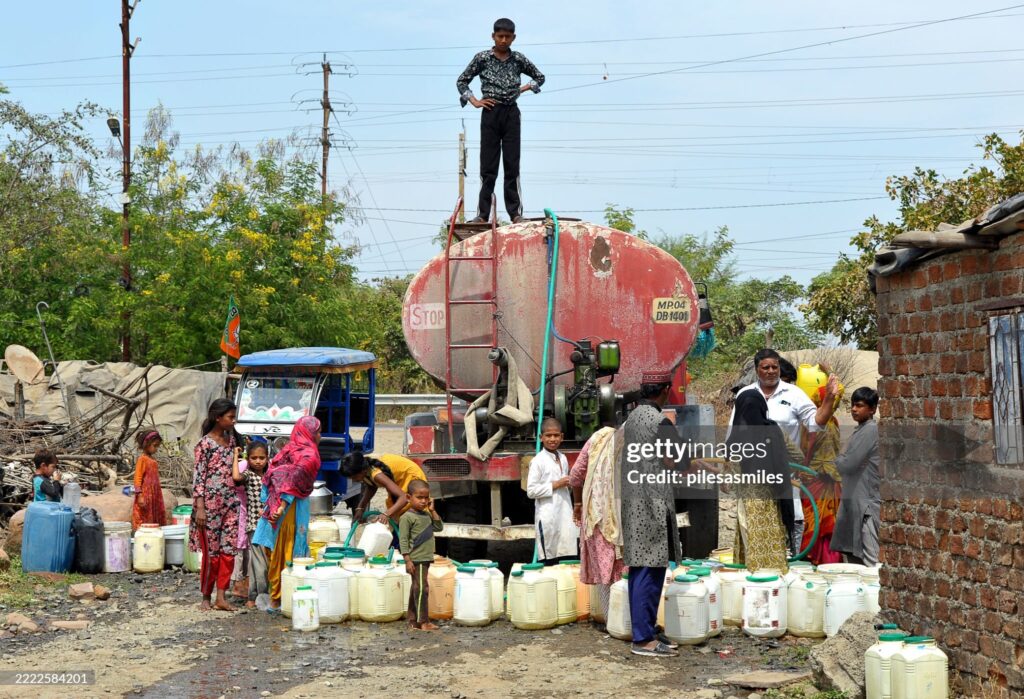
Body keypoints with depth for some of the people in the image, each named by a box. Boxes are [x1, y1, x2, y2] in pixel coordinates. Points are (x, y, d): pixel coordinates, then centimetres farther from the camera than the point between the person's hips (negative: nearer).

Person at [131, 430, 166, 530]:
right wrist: (140, 496, -19)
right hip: (145, 496, -8)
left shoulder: (152, 460, 15)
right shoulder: (142, 459, -8)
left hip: (154, 496, 8)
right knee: (144, 523, -7)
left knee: (156, 522, 7)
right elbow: (138, 478, -12)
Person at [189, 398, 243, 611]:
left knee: (228, 550, 2)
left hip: (230, 503, 6)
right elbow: (198, 476, -11)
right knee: (211, 552, 1)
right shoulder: (205, 444, -8)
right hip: (210, 503, -6)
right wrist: (200, 507, -15)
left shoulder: (231, 439, 10)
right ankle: (206, 597, 15)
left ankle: (221, 597, 6)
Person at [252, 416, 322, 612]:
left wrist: (267, 504, 10)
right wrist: (283, 506, -22)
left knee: (276, 552, 11)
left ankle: (275, 597, 18)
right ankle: (279, 599, 2)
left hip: (274, 506, 7)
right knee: (290, 552, -1)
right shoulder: (309, 455, -10)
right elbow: (294, 480, -20)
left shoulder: (289, 449, 12)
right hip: (293, 507, -7)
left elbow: (270, 476, 9)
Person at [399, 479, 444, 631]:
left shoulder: (426, 515, 14)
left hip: (425, 559, 8)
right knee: (422, 588, -9)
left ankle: (413, 620, 19)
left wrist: (432, 511, 6)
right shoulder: (407, 517, -10)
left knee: (416, 589, 13)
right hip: (416, 560, -8)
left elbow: (439, 527, 15)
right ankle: (422, 621, -5)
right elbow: (403, 540, -13)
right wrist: (407, 560, -18)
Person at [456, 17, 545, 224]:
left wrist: (526, 88, 5)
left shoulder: (518, 59, 6)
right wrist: (474, 101, -1)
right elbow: (461, 81, 8)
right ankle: (482, 214, 0)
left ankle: (515, 213, 1)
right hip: (490, 113, -1)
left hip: (511, 113, 1)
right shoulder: (482, 58, 1)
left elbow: (540, 77, 20)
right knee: (488, 165, -1)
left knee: (512, 164, 0)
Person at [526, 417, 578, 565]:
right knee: (549, 561, 0)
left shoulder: (563, 458, 12)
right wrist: (555, 485, -14)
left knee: (569, 560, 4)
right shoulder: (538, 461, -9)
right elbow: (531, 491, -14)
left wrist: (568, 484, 6)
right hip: (548, 518, -6)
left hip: (565, 515, 6)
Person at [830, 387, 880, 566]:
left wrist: (837, 458, 0)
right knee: (853, 555, 13)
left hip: (866, 504, -10)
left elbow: (848, 465, -18)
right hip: (854, 501, 10)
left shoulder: (870, 430, -14)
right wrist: (842, 459, 3)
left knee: (871, 561, -11)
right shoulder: (861, 430, 16)